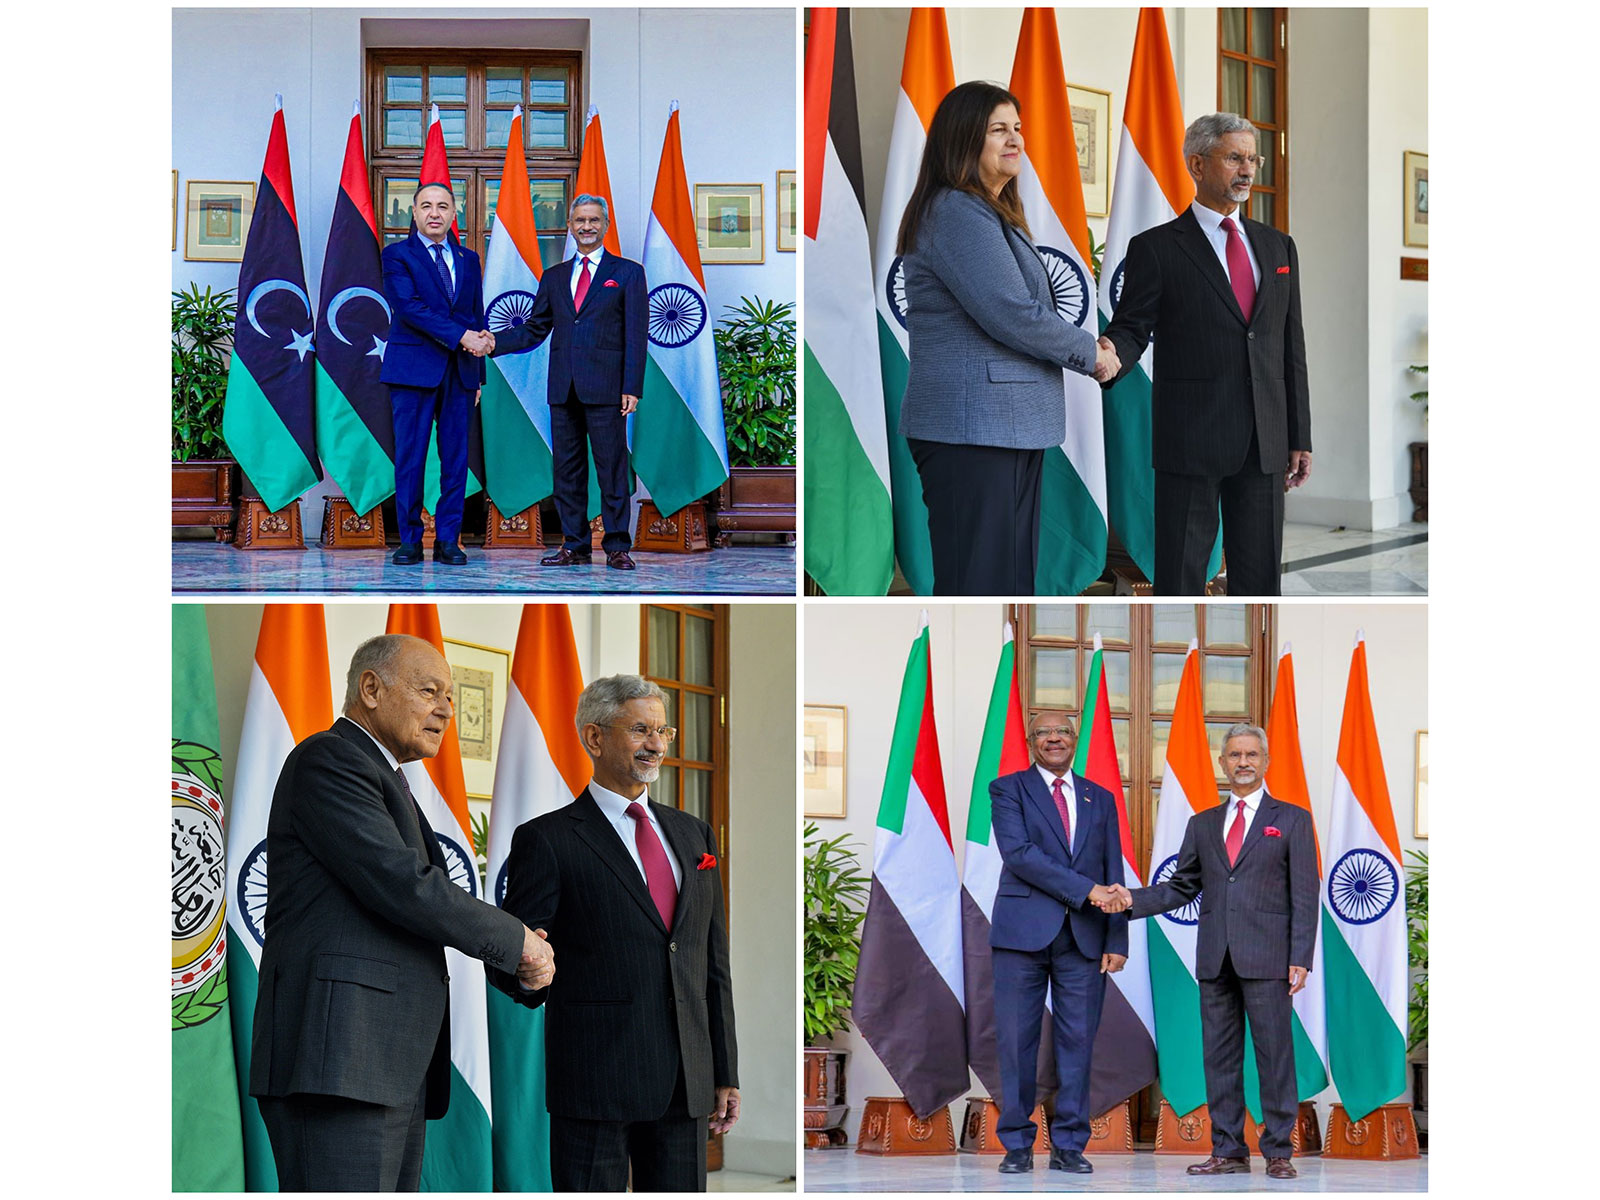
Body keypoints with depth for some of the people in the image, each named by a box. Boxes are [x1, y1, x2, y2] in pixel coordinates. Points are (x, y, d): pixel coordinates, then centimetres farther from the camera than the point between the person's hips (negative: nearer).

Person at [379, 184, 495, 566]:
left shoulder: (468, 260, 17)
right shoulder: (397, 255, 1)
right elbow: (409, 307, -12)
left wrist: (478, 373, 7)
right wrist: (461, 337, -18)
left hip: (460, 374, 4)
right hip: (413, 370, -4)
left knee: (456, 459, 2)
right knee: (410, 458, -3)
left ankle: (448, 541, 6)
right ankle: (410, 540, 3)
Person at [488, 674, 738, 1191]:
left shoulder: (693, 834, 17)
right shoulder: (548, 839, -1)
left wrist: (725, 1074, 14)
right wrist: (530, 978, -28)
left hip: (686, 1085, 5)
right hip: (595, 1083, -5)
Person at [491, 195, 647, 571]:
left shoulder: (627, 273, 5)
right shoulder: (554, 277, 17)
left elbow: (635, 334, 0)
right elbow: (534, 329, 14)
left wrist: (632, 388, -9)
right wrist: (494, 342, -3)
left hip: (605, 388, -4)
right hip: (563, 388, 4)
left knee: (612, 468, -4)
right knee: (567, 469, 6)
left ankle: (617, 547, 0)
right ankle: (574, 545, 11)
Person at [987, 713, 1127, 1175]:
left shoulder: (1100, 799, 16)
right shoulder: (1008, 790, 5)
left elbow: (1113, 876, 13)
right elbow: (1018, 853, -10)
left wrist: (1117, 941, 3)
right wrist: (1084, 889, -16)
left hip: (1084, 937, 3)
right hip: (1024, 930, -3)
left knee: (1078, 1040, 2)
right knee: (1017, 1040, -1)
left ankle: (1068, 1145, 8)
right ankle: (1017, 1145, 6)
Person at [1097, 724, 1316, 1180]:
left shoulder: (1292, 820, 6)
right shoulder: (1203, 824, 17)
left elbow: (1304, 894, 1)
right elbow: (1181, 886, 15)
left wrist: (1300, 959, -8)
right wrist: (1134, 899, -3)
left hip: (1266, 958, -4)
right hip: (1215, 958, 4)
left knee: (1274, 1053, -4)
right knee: (1219, 1056, 5)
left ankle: (1278, 1151, 2)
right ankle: (1228, 1151, 11)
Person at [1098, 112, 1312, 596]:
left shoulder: (1278, 247, 15)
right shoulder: (1157, 248, 0)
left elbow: (1292, 347, 15)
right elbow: (1131, 328, -3)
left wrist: (1300, 438, 11)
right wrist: (1111, 354, -28)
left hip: (1265, 444, 5)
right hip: (1190, 442, -5)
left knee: (1260, 574, 7)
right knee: (1181, 575, -1)